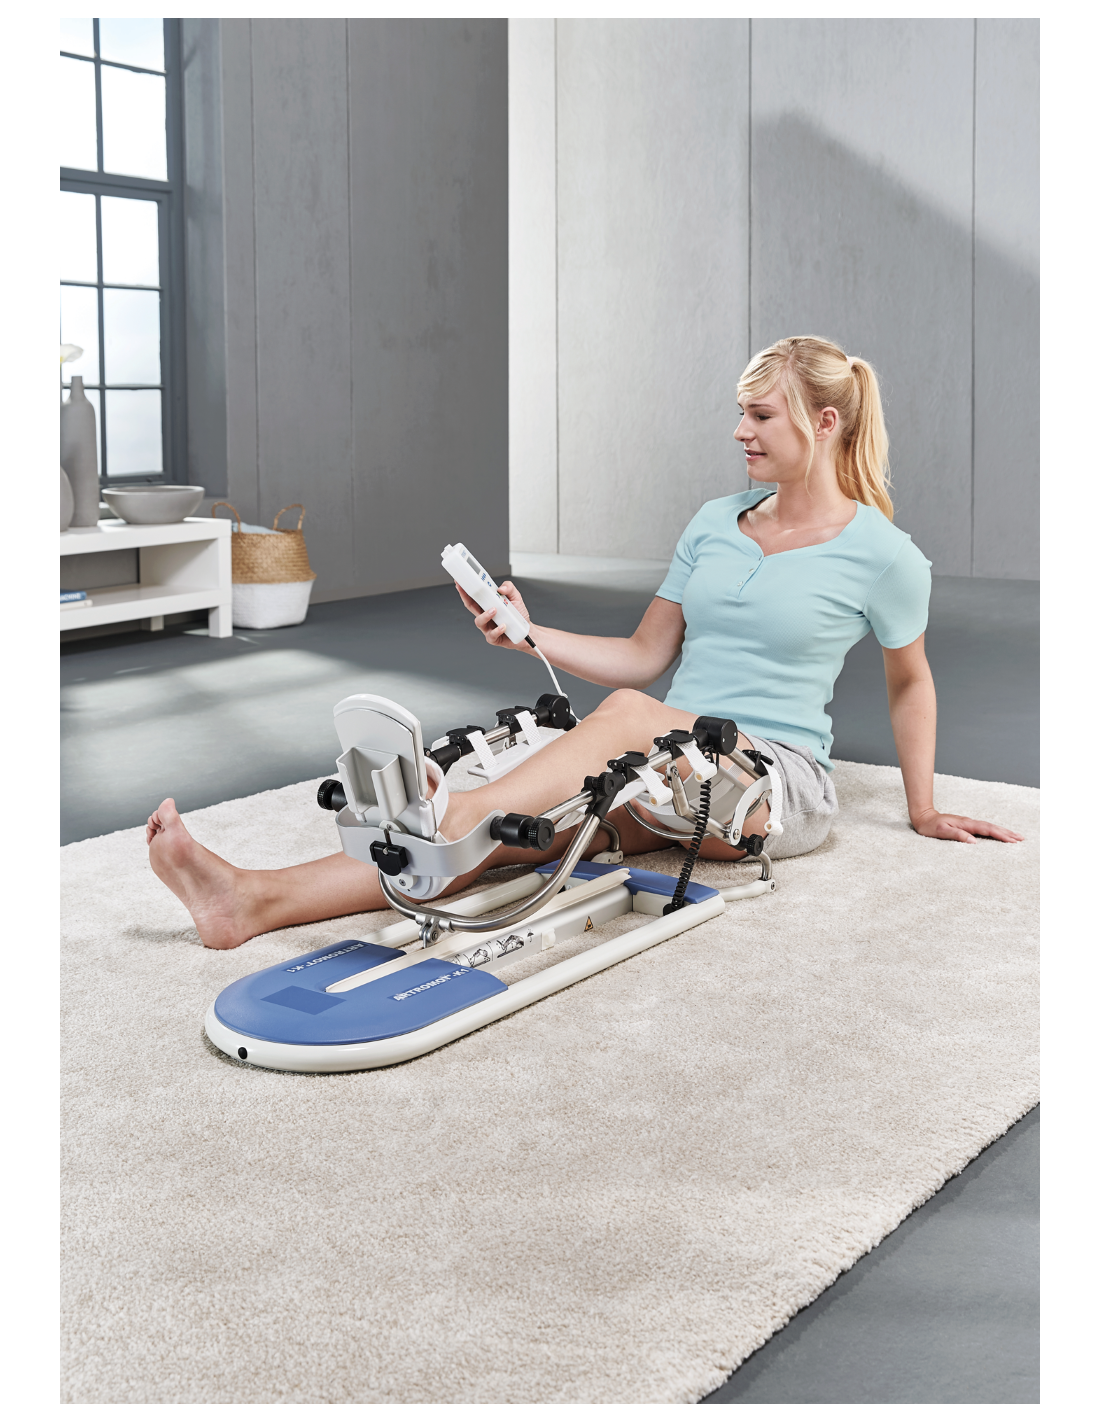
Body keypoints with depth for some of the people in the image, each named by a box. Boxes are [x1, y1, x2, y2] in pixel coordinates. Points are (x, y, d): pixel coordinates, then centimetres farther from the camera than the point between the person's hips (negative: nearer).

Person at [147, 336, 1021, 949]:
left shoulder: (882, 553, -1)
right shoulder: (716, 524, 13)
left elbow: (909, 680, 13)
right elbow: (645, 657, 13)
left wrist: (924, 809, 17)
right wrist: (531, 637, 0)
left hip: (779, 784, -4)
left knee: (627, 716, -37)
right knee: (515, 816, -25)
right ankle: (258, 901, -43)